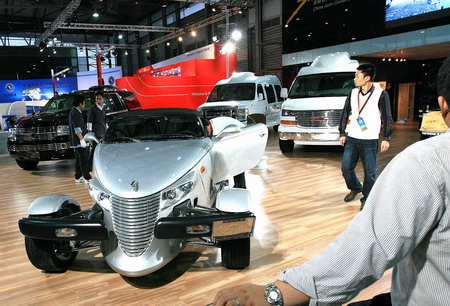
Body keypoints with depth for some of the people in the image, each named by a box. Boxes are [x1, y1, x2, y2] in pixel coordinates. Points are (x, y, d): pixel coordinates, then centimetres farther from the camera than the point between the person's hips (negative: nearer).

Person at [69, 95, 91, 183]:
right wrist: (82, 140, -24)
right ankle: (87, 178, -6)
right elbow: (77, 129, -22)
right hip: (78, 141, -11)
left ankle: (78, 177, 19)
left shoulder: (75, 112, 17)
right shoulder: (75, 113, -15)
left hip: (77, 141, 11)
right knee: (83, 159, -8)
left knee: (79, 159, 14)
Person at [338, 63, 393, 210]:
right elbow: (345, 114, 13)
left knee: (370, 173, 1)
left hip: (370, 141, -4)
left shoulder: (381, 94, -5)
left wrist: (386, 138, -7)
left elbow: (387, 118, -2)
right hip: (351, 139, 4)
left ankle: (366, 199, 19)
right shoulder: (353, 93, 7)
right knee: (346, 168, 5)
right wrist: (342, 133, 10)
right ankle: (355, 188, 32)